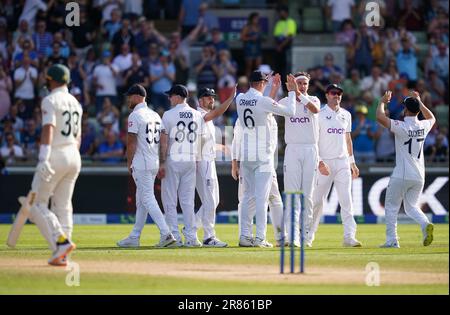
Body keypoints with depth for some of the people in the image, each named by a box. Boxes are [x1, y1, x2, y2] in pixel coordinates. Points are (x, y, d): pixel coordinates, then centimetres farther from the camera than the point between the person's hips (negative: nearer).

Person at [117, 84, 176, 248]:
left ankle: (166, 233, -21)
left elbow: (131, 143, -13)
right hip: (155, 163, 9)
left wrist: (129, 164, -4)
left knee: (147, 199, -10)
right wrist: (161, 166, 16)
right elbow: (161, 141, 15)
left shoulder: (135, 115, -10)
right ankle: (134, 237, 17)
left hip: (141, 164, -9)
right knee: (141, 200, 13)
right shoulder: (155, 115, 15)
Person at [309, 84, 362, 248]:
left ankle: (349, 237, -10)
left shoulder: (346, 115, 13)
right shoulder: (319, 114, -3)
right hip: (325, 163, -4)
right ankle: (309, 235, 12)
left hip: (342, 162, 4)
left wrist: (352, 162, 15)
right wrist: (319, 162, -17)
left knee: (346, 200, -6)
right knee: (317, 200, 0)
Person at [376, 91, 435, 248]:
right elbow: (432, 118, 28)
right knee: (411, 206, 16)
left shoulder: (401, 127, -13)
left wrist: (383, 102, -1)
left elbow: (380, 117, -18)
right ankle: (425, 224, -12)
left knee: (391, 207, 7)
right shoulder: (423, 126, 4)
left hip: (401, 175, -5)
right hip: (419, 176, 5)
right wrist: (419, 102, 31)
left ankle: (392, 240, 2)